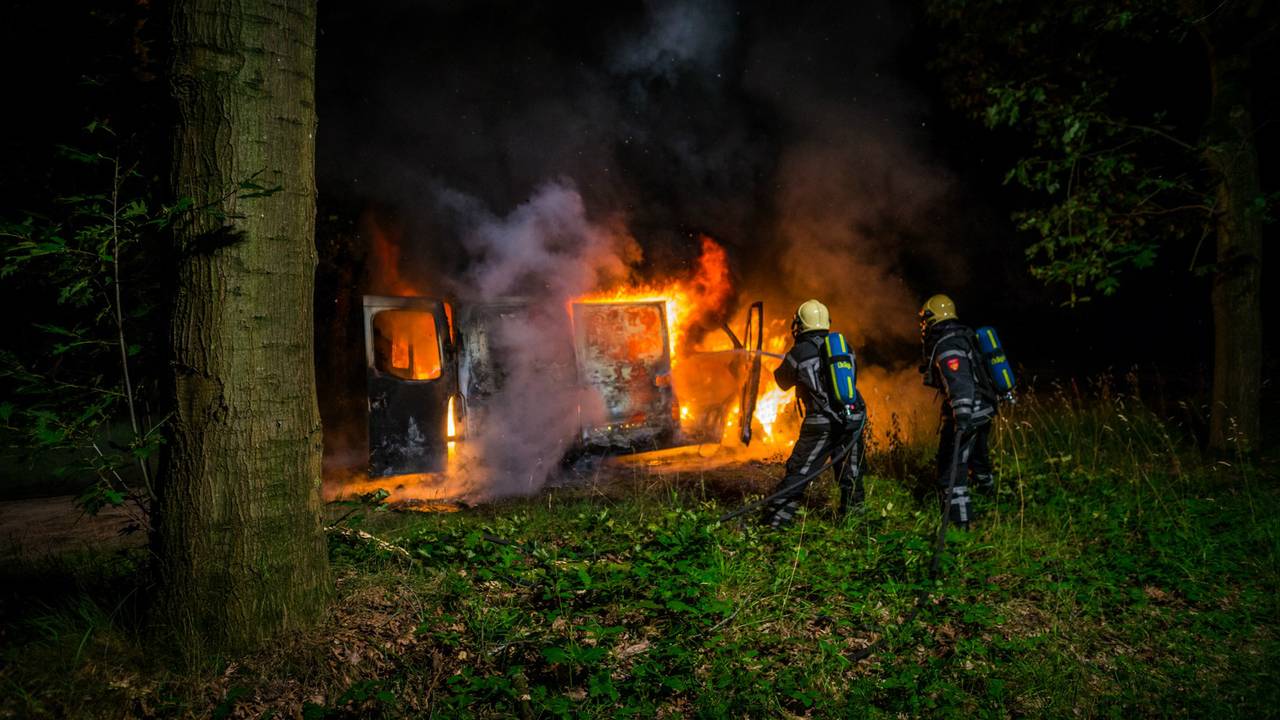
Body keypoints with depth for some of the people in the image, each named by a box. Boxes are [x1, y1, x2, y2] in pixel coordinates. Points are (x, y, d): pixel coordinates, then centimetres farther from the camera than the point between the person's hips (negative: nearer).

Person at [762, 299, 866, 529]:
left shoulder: (799, 352, -6)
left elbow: (783, 382, 10)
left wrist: (782, 366, 32)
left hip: (822, 424, -4)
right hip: (854, 418, 5)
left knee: (797, 474, 1)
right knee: (850, 474, 20)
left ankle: (775, 521, 1)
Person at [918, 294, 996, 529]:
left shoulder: (946, 346, -20)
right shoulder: (961, 336, 11)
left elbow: (960, 381, -34)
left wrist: (962, 414, -43)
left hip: (967, 412, -10)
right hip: (983, 409, 10)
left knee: (951, 468, -8)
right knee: (978, 456, 33)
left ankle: (960, 522, -11)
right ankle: (987, 491, 58)